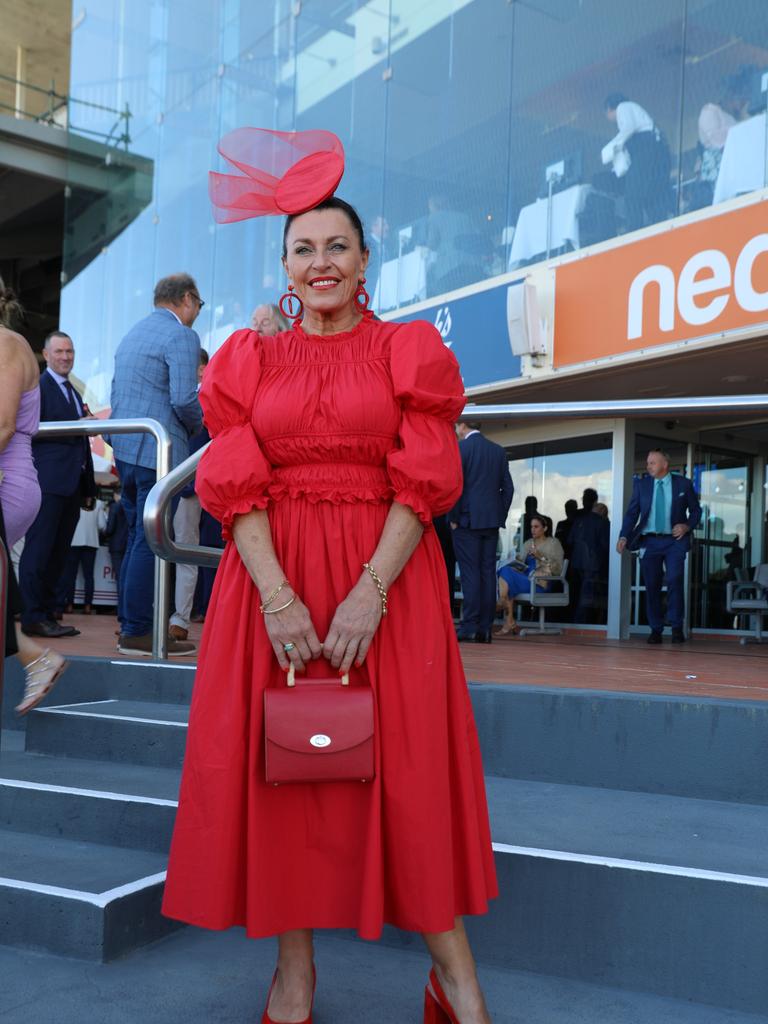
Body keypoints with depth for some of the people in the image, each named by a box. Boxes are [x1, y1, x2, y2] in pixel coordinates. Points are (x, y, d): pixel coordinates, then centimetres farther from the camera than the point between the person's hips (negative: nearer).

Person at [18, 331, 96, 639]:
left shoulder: (75, 394, 23)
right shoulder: (37, 386, -2)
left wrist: (88, 489, 19)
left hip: (73, 484, 8)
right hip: (48, 482, -8)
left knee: (58, 554, 9)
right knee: (39, 550, -6)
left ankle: (49, 615, 13)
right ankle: (33, 617, -3)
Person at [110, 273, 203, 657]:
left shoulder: (132, 334, 19)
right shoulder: (182, 337, -9)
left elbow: (117, 393, 21)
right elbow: (184, 399, -18)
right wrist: (198, 423, 0)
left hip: (124, 449, 9)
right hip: (159, 451, -9)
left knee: (137, 538, 15)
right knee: (150, 542, -5)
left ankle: (129, 624, 20)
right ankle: (138, 632, -1)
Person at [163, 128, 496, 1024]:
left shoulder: (408, 351, 6)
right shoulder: (251, 359, 10)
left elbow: (420, 485, -4)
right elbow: (236, 488, -1)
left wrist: (370, 590, -17)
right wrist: (278, 596, -15)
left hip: (389, 577, -1)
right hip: (272, 579, 2)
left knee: (410, 758, 0)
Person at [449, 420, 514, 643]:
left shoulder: (460, 448, -5)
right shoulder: (499, 451, 12)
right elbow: (508, 488, 10)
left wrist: (453, 518, -3)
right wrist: (500, 517, 14)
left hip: (468, 520, -5)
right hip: (492, 522, 5)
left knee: (470, 572, -4)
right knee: (488, 572, 5)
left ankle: (470, 626, -6)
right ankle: (485, 628, 5)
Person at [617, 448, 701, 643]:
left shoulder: (683, 484, 4)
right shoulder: (641, 484, 7)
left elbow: (696, 510, 10)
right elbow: (632, 512, 4)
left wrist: (687, 526, -9)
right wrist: (624, 537, -9)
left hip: (675, 541, -2)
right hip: (649, 541, 2)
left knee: (674, 581, -14)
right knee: (652, 586, 2)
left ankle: (677, 628, -4)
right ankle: (656, 630, 11)